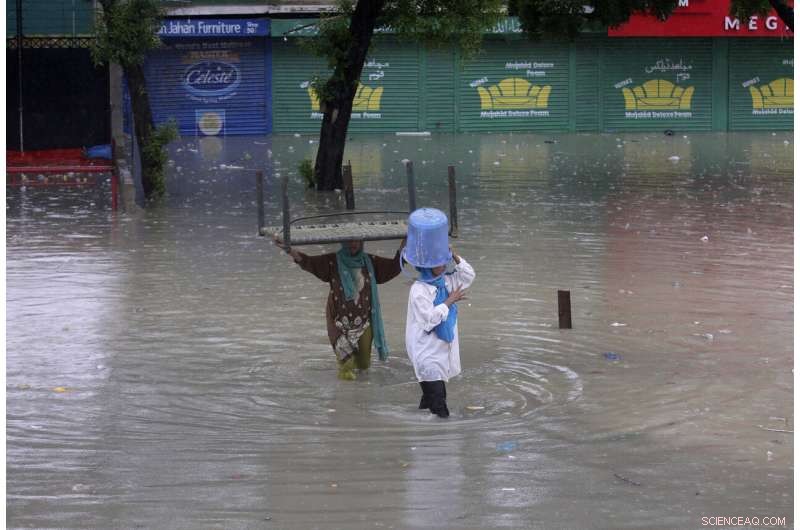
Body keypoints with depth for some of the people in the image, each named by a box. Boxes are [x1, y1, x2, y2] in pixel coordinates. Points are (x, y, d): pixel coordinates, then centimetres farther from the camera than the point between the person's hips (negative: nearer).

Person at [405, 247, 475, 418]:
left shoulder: (445, 281, 6)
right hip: (426, 345, -8)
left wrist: (454, 256, -4)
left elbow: (468, 276, 9)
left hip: (443, 343, 8)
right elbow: (429, 317, -24)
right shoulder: (419, 290, -18)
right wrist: (449, 301, -19)